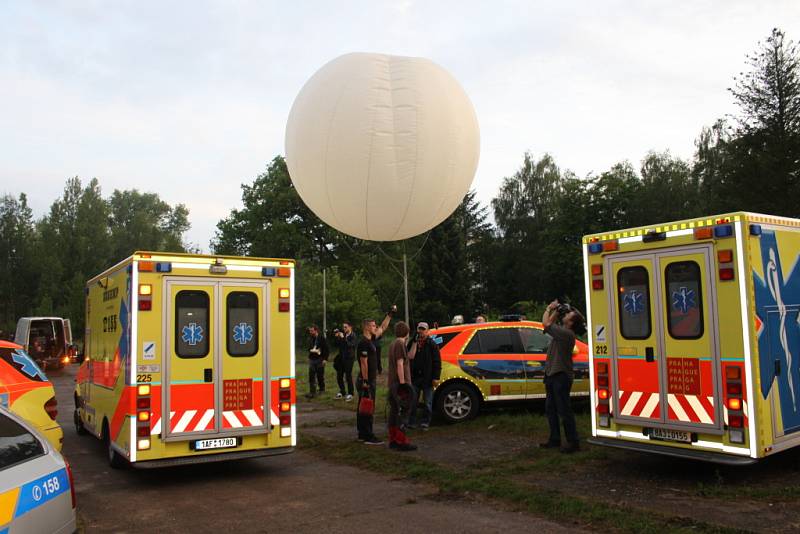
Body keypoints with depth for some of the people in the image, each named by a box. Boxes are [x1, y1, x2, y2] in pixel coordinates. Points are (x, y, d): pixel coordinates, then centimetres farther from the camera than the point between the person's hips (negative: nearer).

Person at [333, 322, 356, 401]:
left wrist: (343, 338, -26)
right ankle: (342, 392, 26)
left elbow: (350, 345, -23)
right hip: (341, 358, 6)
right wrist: (336, 337, -3)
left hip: (349, 358, -6)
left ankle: (350, 394, 8)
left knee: (348, 376, -4)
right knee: (339, 376, 10)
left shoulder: (353, 336, -8)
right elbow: (337, 344, 10)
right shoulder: (342, 334, 9)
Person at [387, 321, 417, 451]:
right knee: (401, 413, -9)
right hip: (400, 383, -10)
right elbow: (400, 364, -18)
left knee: (394, 411, 12)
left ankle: (392, 440, 16)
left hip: (393, 383, 10)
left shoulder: (392, 344, 17)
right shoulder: (400, 344, -12)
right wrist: (402, 382, -19)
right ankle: (401, 442, -8)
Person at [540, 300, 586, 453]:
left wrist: (549, 308, -8)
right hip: (552, 375, 10)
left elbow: (546, 323, -23)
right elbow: (550, 324, 27)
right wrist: (555, 310, 15)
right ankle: (555, 439, 25)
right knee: (550, 409, 16)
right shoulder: (561, 331, 10)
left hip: (561, 376, -10)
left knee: (564, 410, -6)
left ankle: (573, 442, 1)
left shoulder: (567, 333, -19)